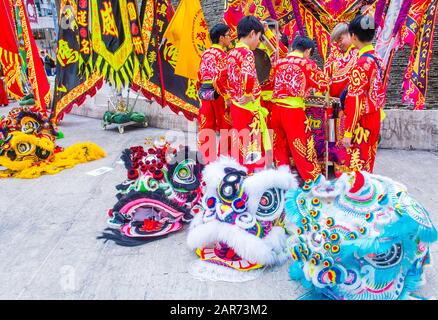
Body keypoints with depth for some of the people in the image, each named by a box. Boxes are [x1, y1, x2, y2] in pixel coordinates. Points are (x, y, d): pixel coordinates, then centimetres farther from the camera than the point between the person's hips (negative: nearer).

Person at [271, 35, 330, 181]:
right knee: (303, 147, 4)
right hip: (293, 110, -5)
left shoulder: (280, 62, 11)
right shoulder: (307, 63, -1)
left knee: (280, 145, 16)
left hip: (276, 108, 5)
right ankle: (314, 179, 14)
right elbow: (324, 83, 5)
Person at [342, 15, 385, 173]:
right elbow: (378, 93, 13)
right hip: (374, 119, 9)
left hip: (361, 123, -9)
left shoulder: (361, 64, -19)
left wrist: (347, 132, -18)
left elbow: (355, 103, -21)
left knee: (356, 168, 1)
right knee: (367, 165, 18)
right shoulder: (377, 60, 6)